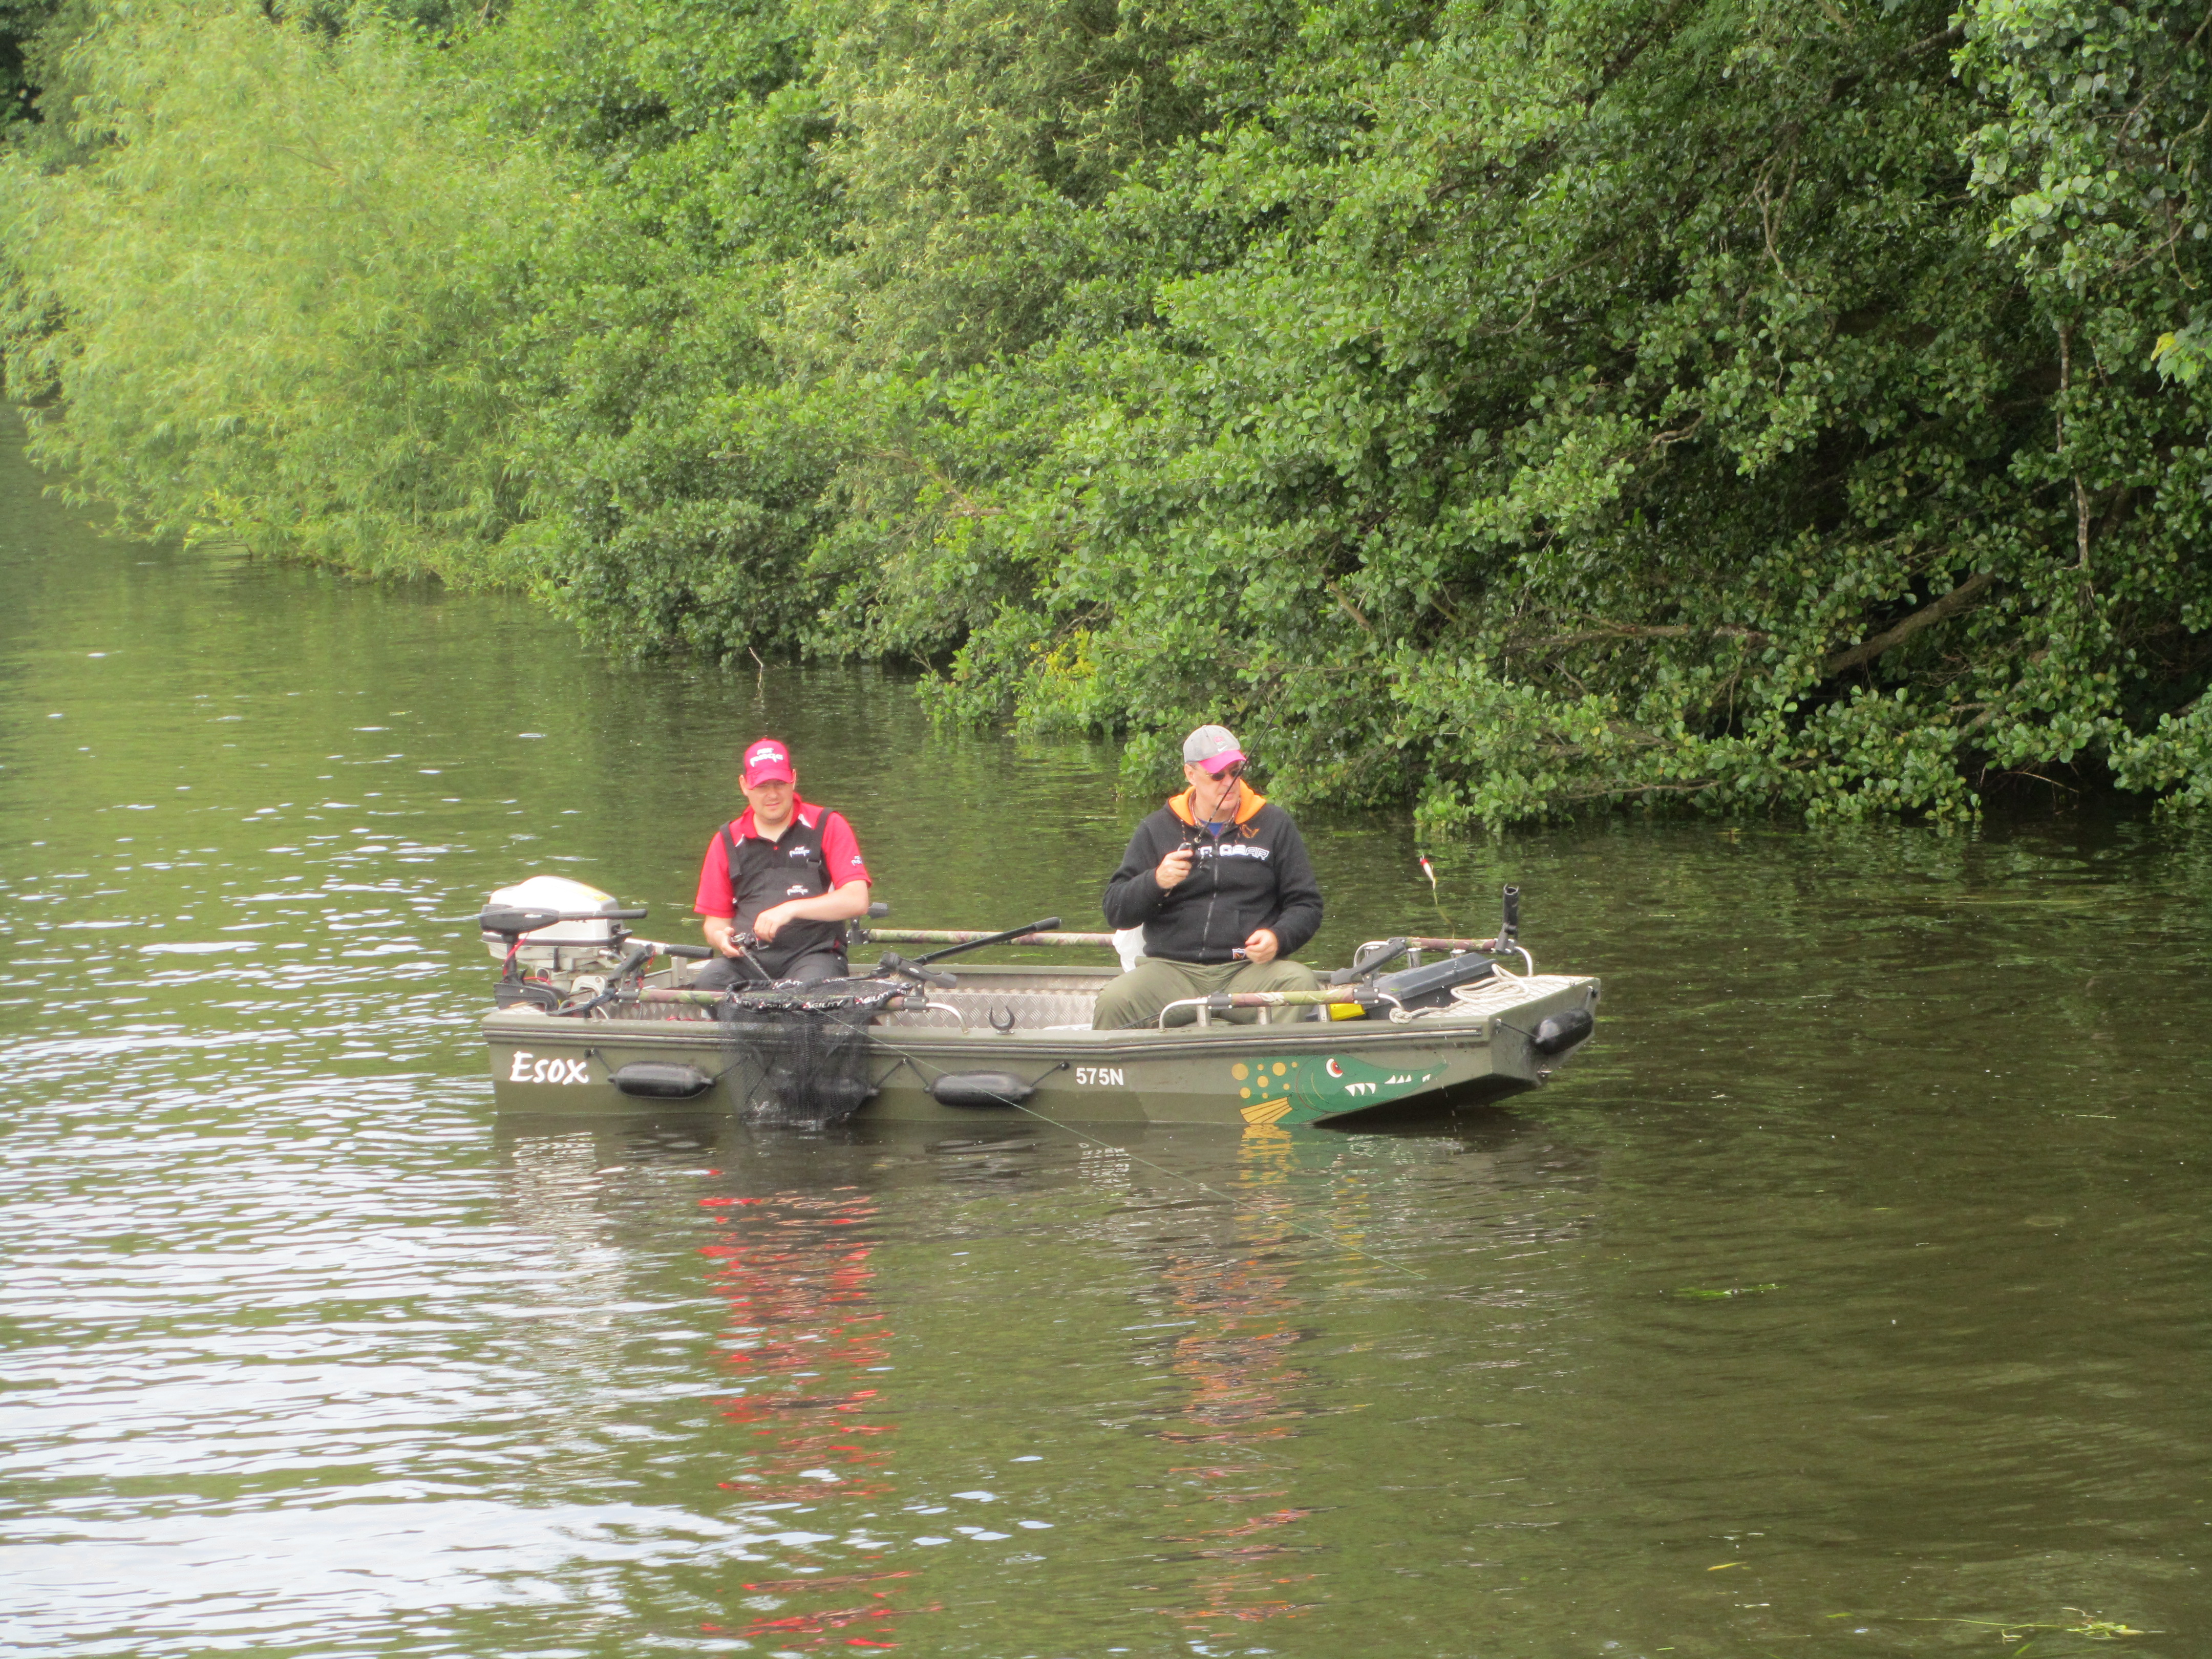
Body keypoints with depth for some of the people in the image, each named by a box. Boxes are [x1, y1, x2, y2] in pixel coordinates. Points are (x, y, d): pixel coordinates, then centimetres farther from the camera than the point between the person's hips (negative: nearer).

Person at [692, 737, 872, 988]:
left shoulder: (828, 826, 7)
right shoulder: (727, 841, 15)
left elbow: (857, 901, -5)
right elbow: (715, 919, 20)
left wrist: (791, 909, -17)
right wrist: (721, 937, -6)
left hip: (813, 954, -3)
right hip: (748, 959, 3)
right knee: (707, 982, -31)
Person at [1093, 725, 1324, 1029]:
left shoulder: (1274, 825, 13)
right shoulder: (1156, 830, 13)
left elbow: (1306, 904, 12)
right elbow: (1116, 910, 9)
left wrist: (1278, 938, -10)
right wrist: (1156, 881, -12)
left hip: (1251, 968, 0)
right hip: (1173, 967, 0)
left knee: (1301, 984, -32)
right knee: (1113, 1001, -28)